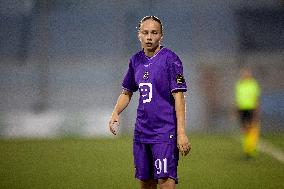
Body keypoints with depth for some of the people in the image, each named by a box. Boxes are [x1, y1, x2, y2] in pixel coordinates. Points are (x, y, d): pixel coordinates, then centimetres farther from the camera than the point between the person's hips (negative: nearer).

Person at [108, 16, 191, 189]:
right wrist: (116, 113, 3)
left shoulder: (170, 59, -8)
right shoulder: (136, 61, 11)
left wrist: (181, 133, -18)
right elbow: (127, 92, 23)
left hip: (165, 133, -7)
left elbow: (178, 97, -12)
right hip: (142, 132, 7)